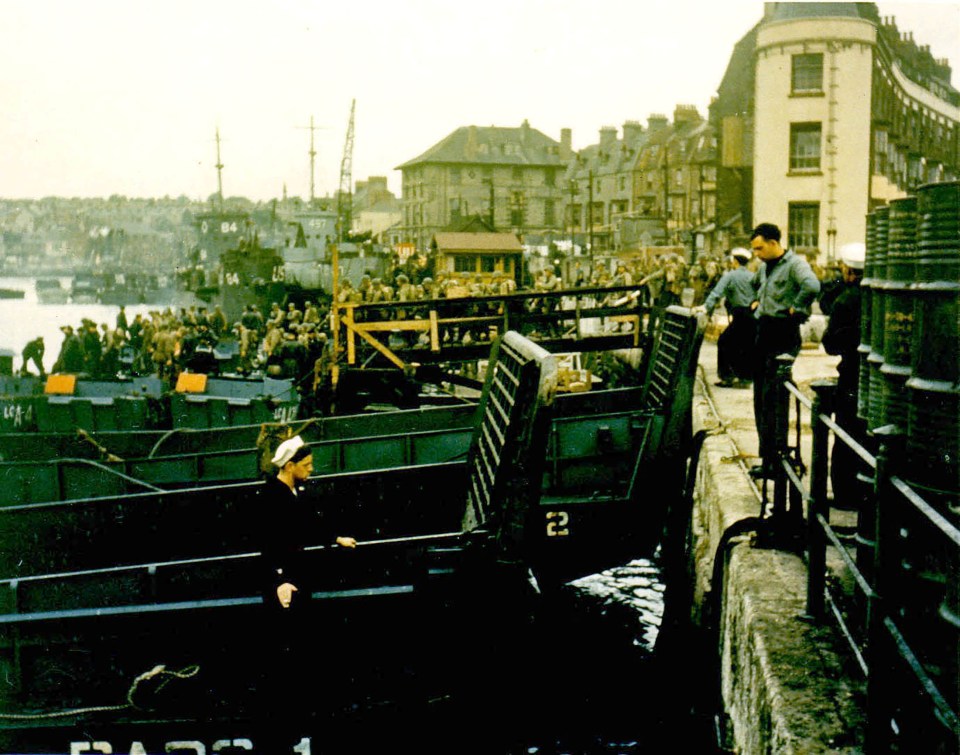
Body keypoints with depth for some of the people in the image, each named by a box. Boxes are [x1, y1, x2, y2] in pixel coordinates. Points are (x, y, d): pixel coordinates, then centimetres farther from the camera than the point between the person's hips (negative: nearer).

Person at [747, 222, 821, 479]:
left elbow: (812, 287, -33)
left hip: (784, 332, -9)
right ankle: (767, 456, 20)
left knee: (771, 399, -10)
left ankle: (772, 460, -5)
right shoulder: (765, 266, 15)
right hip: (764, 330, 10)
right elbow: (754, 284, 39)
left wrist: (795, 308, -22)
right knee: (761, 395, 12)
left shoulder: (795, 263, -13)